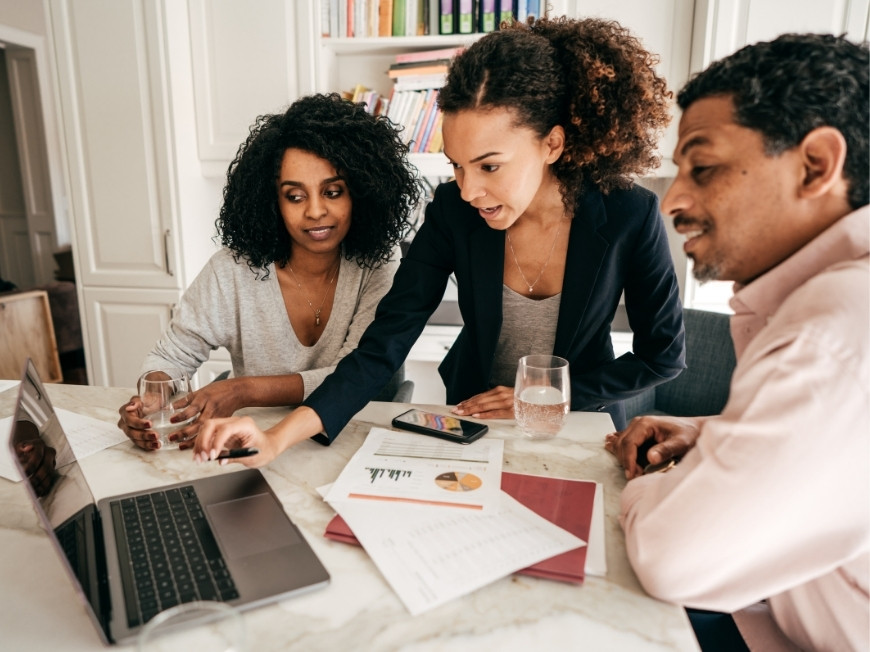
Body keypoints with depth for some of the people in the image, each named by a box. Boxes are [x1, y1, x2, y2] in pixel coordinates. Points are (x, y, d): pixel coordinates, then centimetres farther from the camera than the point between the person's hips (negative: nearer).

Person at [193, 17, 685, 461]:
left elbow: (662, 356, -9)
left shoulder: (630, 216, -22)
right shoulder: (453, 211, -19)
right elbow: (385, 343, -22)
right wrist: (280, 438, -34)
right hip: (473, 421, 1)